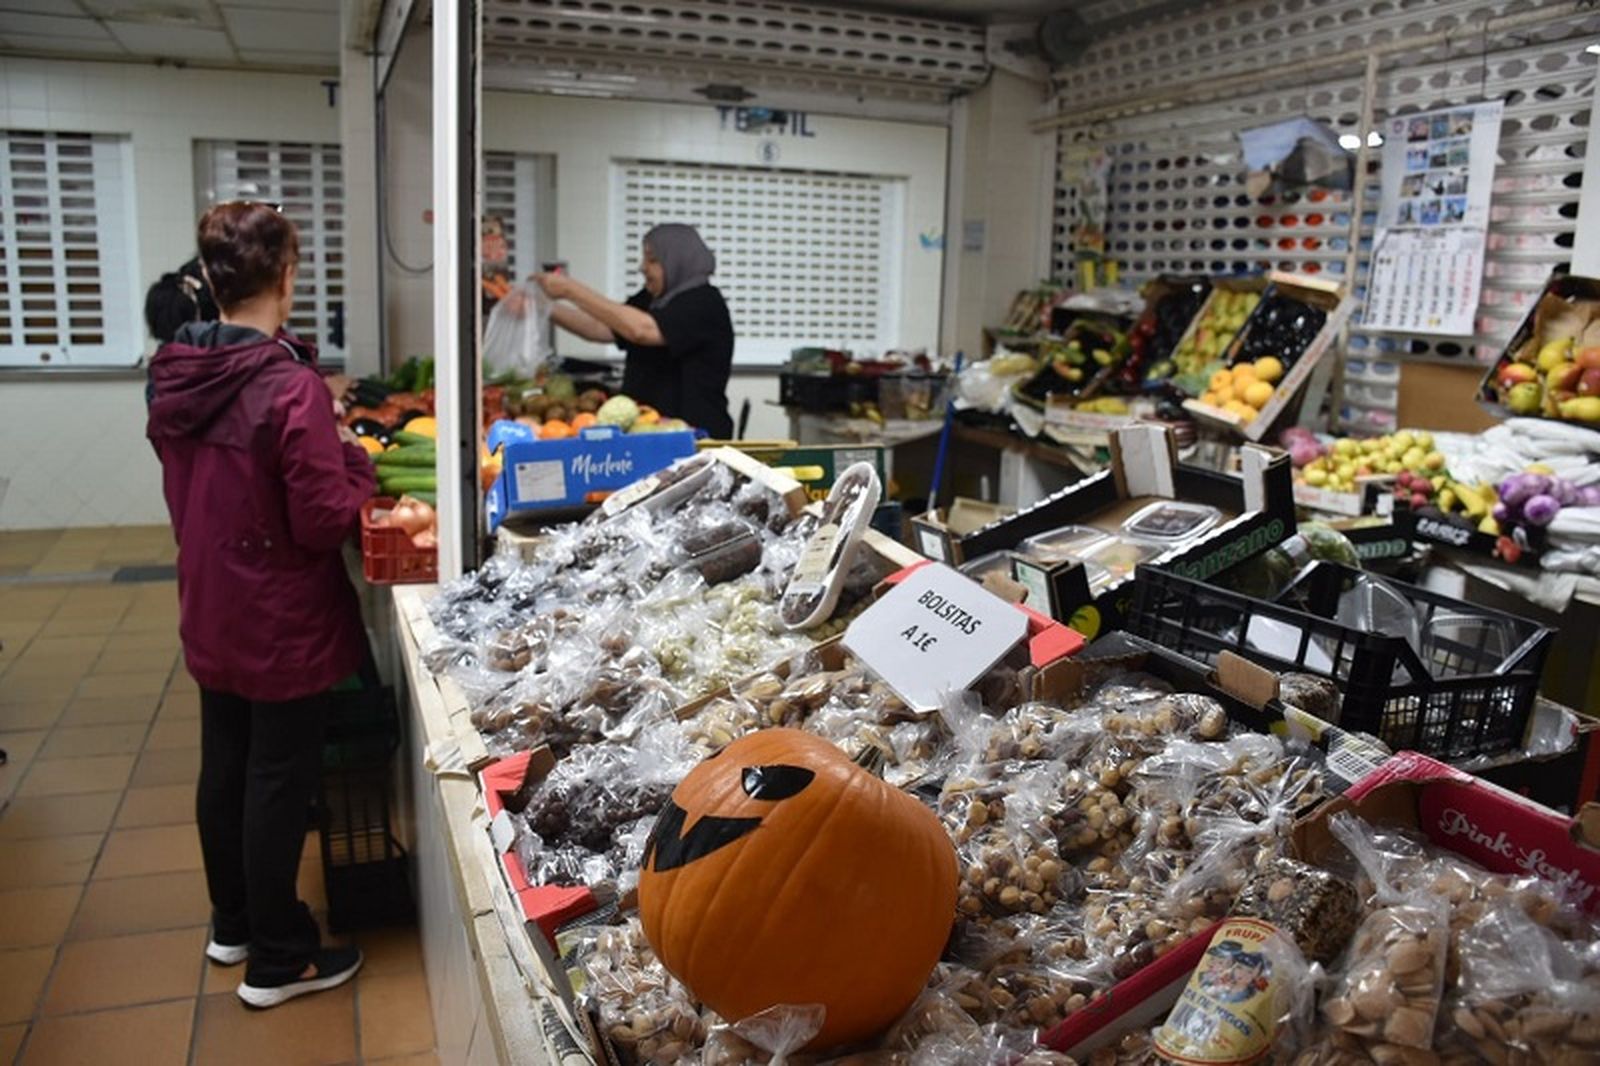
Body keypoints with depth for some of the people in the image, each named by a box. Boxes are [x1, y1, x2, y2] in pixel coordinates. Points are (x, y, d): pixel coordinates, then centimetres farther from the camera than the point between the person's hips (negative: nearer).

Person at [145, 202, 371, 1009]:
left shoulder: (173, 374, -1)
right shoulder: (291, 385, -25)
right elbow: (325, 521, -23)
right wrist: (353, 459, -6)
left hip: (209, 615, 7)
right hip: (283, 625, -7)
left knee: (223, 768, 20)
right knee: (278, 784, 6)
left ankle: (232, 926, 39)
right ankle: (276, 962, 21)